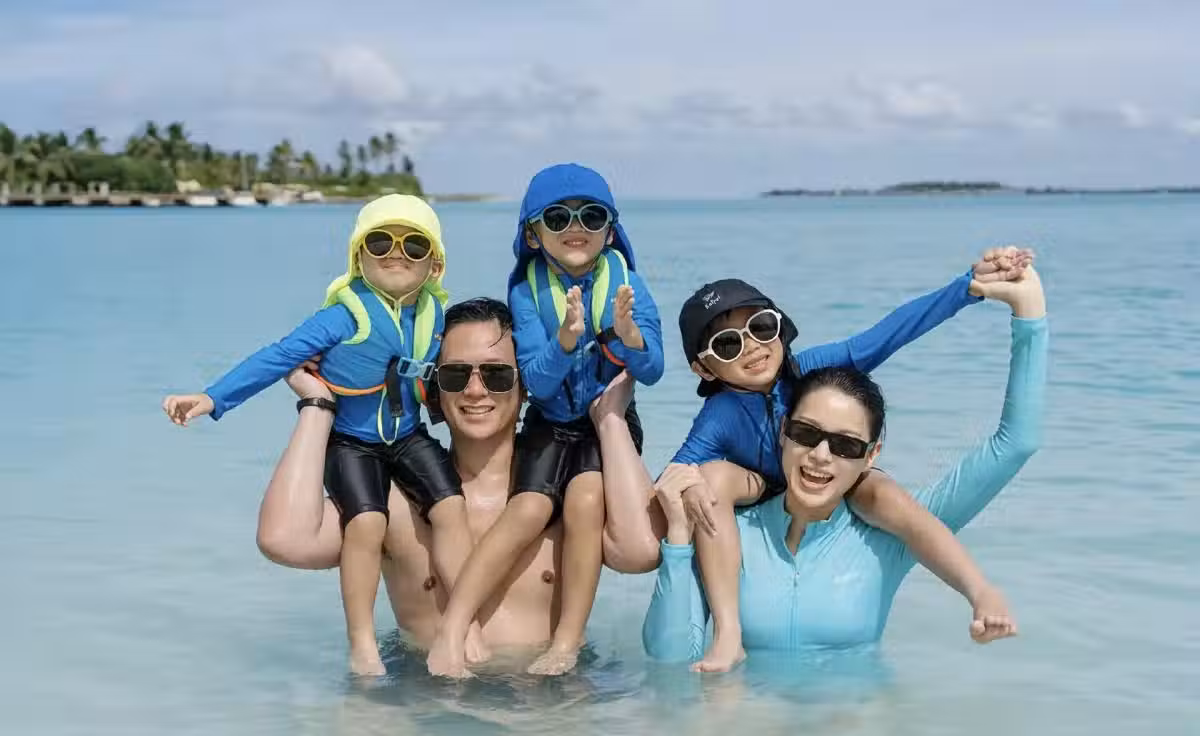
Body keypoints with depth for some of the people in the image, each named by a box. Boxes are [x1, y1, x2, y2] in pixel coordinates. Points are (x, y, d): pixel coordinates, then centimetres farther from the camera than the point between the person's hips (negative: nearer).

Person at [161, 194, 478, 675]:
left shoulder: (435, 315, 0)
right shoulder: (344, 316, -16)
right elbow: (278, 358, -17)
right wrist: (212, 398, -22)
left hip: (409, 437, 4)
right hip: (350, 443, -4)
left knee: (450, 506, -14)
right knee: (367, 522, -23)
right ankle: (361, 645, -10)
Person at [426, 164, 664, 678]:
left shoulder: (623, 282, -10)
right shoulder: (527, 289, -10)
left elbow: (651, 372, -14)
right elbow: (538, 383, -16)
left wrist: (627, 332, -35)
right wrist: (565, 340, -35)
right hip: (551, 423, 0)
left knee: (585, 497, -26)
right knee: (531, 507, -21)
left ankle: (568, 644, -17)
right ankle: (450, 636, -21)